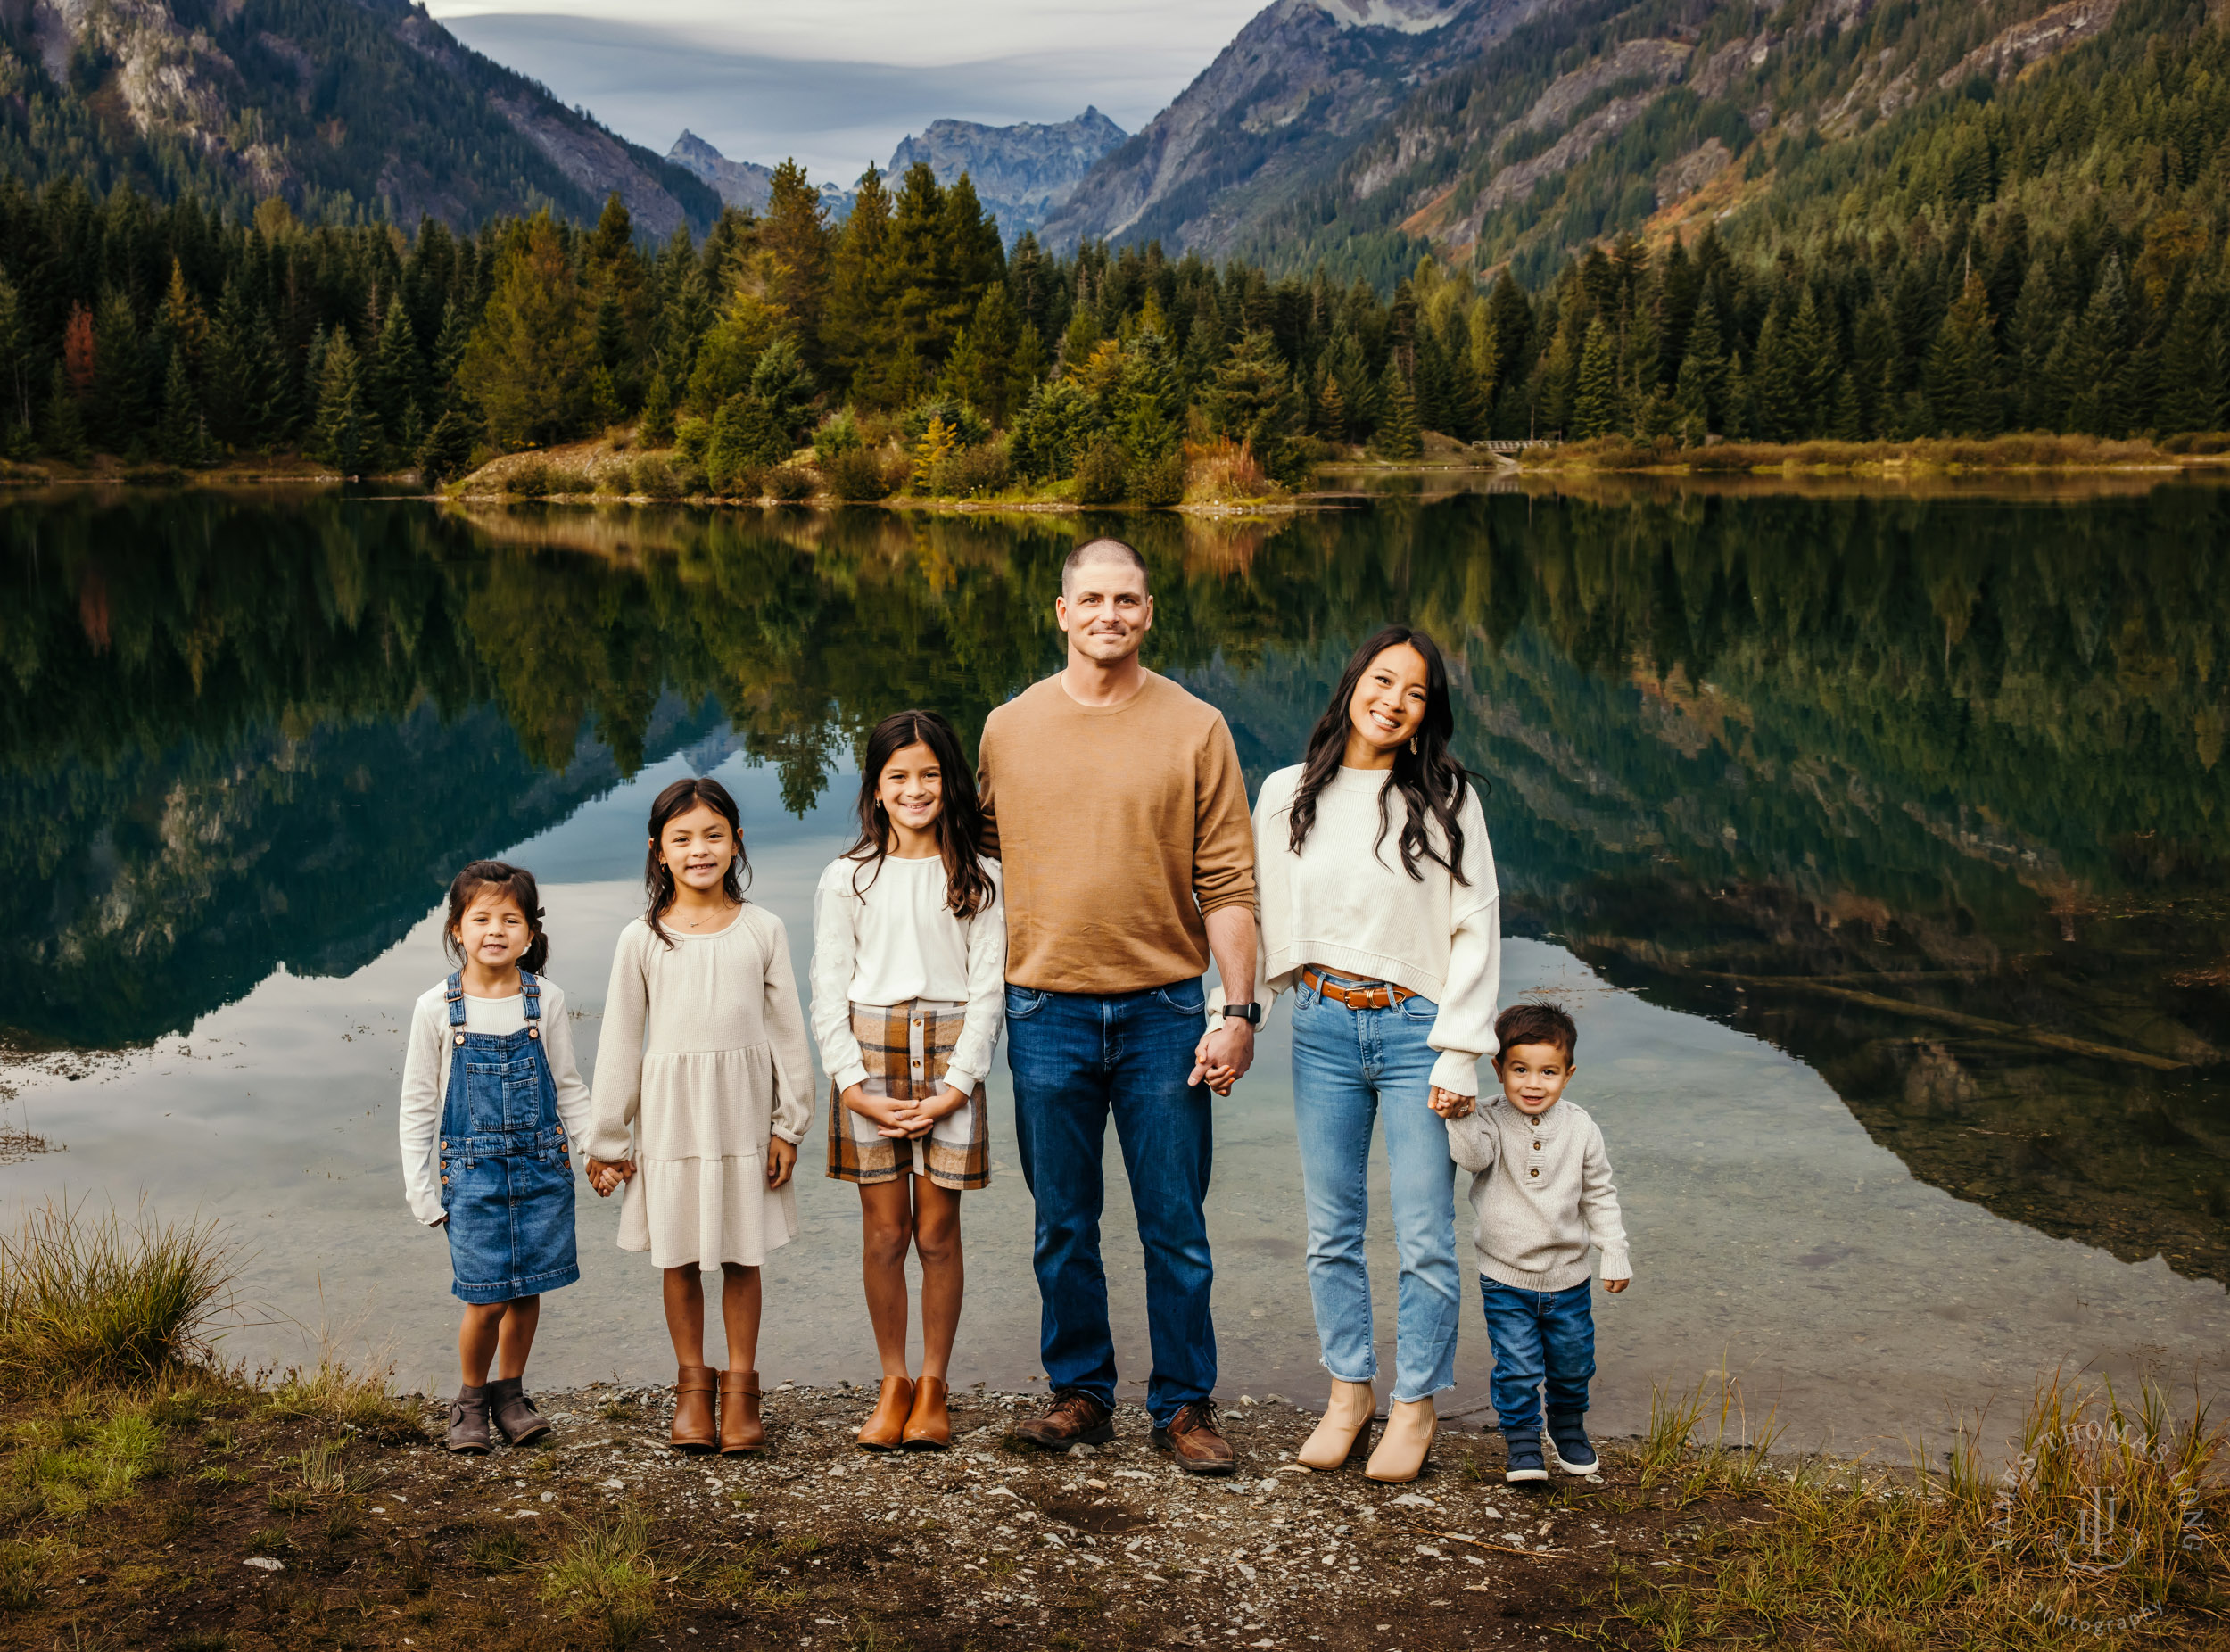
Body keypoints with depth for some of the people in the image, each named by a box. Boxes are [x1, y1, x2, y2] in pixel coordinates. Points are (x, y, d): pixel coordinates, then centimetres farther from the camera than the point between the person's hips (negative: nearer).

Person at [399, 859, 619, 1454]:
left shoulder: (546, 1001, 0)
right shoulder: (437, 1008, -5)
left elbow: (568, 1087, 9)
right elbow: (417, 1104, 1)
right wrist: (421, 1190, -1)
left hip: (542, 1166, 2)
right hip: (472, 1168, -2)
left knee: (527, 1290, 7)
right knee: (487, 1298, -5)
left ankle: (510, 1395, 26)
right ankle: (471, 1399, 18)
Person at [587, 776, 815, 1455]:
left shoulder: (762, 929, 0)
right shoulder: (642, 939, -1)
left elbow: (788, 1031, 3)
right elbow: (620, 1042, 3)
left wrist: (789, 1124, 1)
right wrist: (609, 1138, 5)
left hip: (743, 1109, 0)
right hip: (671, 1112, 0)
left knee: (742, 1254, 7)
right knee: (679, 1256, 7)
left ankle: (741, 1387, 18)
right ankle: (693, 1384, 22)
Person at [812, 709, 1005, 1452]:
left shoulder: (977, 880, 5)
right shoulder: (847, 879, 5)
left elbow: (987, 990, 1)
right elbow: (829, 993, 3)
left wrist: (955, 1086, -8)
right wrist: (854, 1085, -7)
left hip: (948, 1061, 0)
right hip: (869, 1055, 0)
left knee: (938, 1231, 2)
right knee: (884, 1231, 3)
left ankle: (933, 1388, 15)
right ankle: (893, 1384, 16)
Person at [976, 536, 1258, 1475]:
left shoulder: (1195, 729, 0)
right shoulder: (1008, 729, 6)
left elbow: (1228, 884, -1)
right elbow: (983, 865, 15)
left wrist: (1239, 1010, -7)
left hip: (1163, 1009, -1)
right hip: (1046, 1012, 2)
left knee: (1175, 1226, 5)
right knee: (1063, 1225, 10)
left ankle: (1184, 1405, 17)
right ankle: (1079, 1394, 24)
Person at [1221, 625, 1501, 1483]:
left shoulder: (1446, 798, -2)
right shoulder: (1289, 795, 5)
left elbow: (1476, 929, -3)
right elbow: (1262, 920, 12)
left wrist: (1459, 1053, -7)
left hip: (1414, 1029, -2)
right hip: (1323, 1027, 3)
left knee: (1424, 1235, 1)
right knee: (1331, 1230, 10)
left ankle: (1416, 1403, 18)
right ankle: (1349, 1389, 27)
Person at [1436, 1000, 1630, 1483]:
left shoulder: (1580, 1128, -5)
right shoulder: (1491, 1120, -11)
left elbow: (1599, 1195, 5)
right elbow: (1473, 1155, -31)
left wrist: (1615, 1254, 4)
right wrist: (1461, 1118, -47)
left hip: (1568, 1277, 3)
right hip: (1505, 1279, -2)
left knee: (1573, 1362, 16)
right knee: (1517, 1367, -3)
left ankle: (1569, 1426, 41)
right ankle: (1522, 1441, 17)